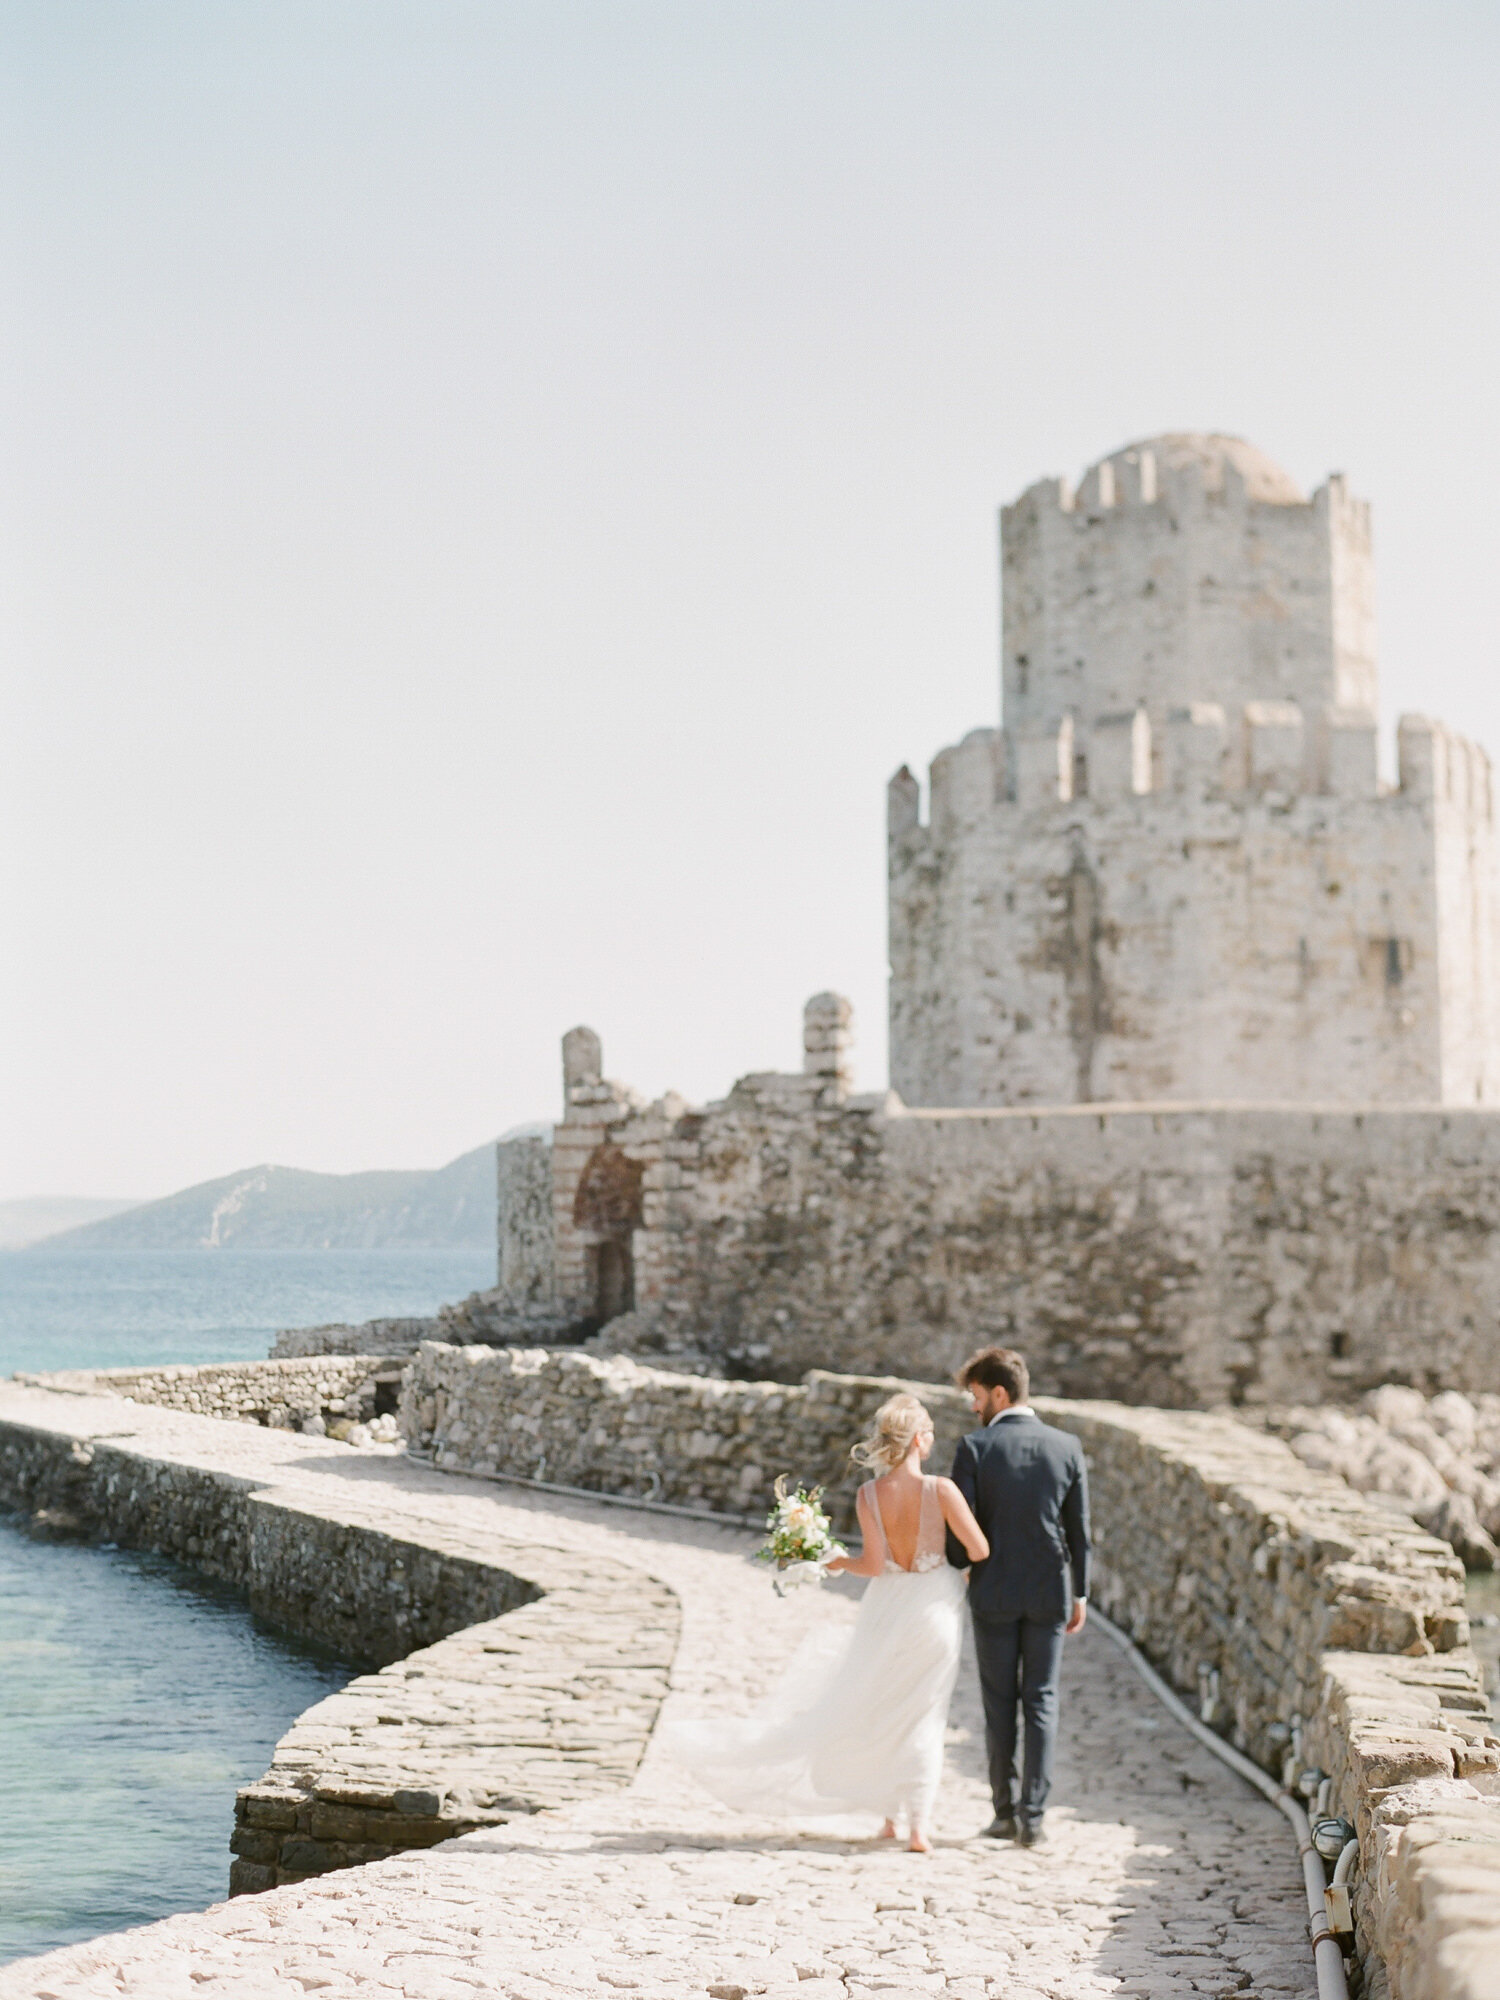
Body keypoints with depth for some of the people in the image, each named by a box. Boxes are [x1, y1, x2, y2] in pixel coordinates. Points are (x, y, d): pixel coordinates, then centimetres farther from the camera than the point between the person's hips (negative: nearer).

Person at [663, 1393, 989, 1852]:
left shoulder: (869, 1494, -12)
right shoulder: (941, 1490, -17)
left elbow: (875, 1565, -14)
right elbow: (979, 1551, -14)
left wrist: (835, 1561, 3)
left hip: (887, 1608, 2)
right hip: (935, 1604, -2)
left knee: (876, 1708, 20)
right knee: (922, 1716, 8)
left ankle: (889, 1817, 25)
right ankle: (918, 1824, 2)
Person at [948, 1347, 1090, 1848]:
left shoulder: (975, 1448, -10)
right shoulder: (1067, 1447, -1)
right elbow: (1079, 1528, 3)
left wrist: (955, 1572, 9)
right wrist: (1079, 1594, 12)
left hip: (994, 1592, -2)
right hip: (1050, 1593, 2)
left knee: (999, 1704, 9)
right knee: (1041, 1702, 6)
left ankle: (1005, 1811, 14)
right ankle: (1032, 1816, 3)